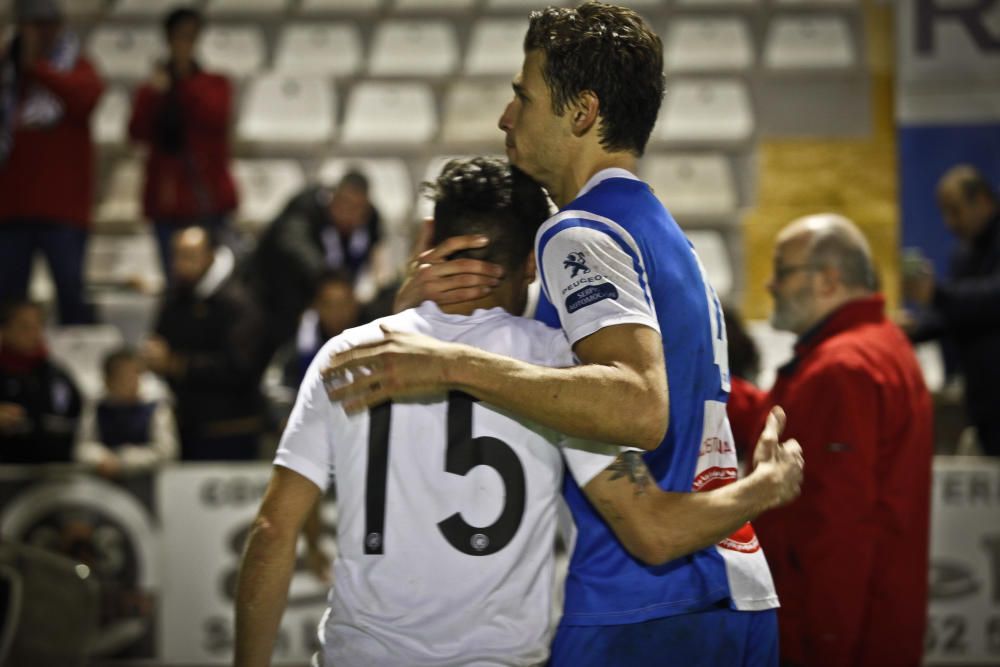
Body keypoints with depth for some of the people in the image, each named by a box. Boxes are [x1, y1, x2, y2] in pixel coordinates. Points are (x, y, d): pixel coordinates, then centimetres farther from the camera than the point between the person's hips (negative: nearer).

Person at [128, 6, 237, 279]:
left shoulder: (215, 85, 9)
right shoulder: (151, 90, 12)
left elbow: (216, 116, -12)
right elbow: (138, 132, -5)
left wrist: (184, 82, -14)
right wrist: (154, 95, -19)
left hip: (207, 198, -2)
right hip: (167, 198, 2)